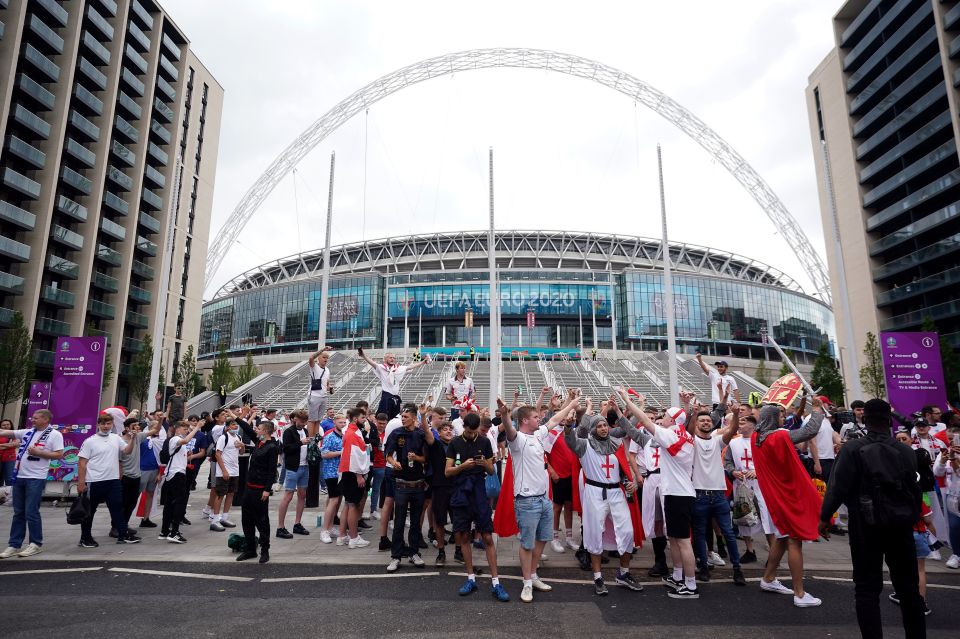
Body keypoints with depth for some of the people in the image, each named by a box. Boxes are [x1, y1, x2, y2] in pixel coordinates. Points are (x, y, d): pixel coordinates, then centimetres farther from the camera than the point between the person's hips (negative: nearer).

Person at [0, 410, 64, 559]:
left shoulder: (55, 434, -6)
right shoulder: (27, 432, 12)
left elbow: (59, 455, -10)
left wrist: (39, 453, -17)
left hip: (36, 479, -6)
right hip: (19, 476, 6)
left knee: (31, 513, -2)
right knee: (18, 513, 11)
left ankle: (36, 544, 9)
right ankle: (14, 545, 19)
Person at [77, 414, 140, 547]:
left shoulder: (116, 438, 6)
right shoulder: (90, 441, -7)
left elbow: (127, 451, 5)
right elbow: (82, 463, -7)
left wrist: (133, 438, -9)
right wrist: (81, 482, -11)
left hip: (113, 480, 4)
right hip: (94, 481, -4)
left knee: (117, 507, 8)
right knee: (89, 510, 8)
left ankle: (123, 535, 14)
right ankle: (85, 538, 21)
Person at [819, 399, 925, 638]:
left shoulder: (853, 449, -11)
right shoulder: (906, 452, 1)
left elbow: (838, 486, -13)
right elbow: (916, 491, 4)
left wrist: (824, 517, -3)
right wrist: (912, 519, 19)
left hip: (866, 526, -4)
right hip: (900, 526, 4)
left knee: (867, 589, 3)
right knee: (909, 587, 18)